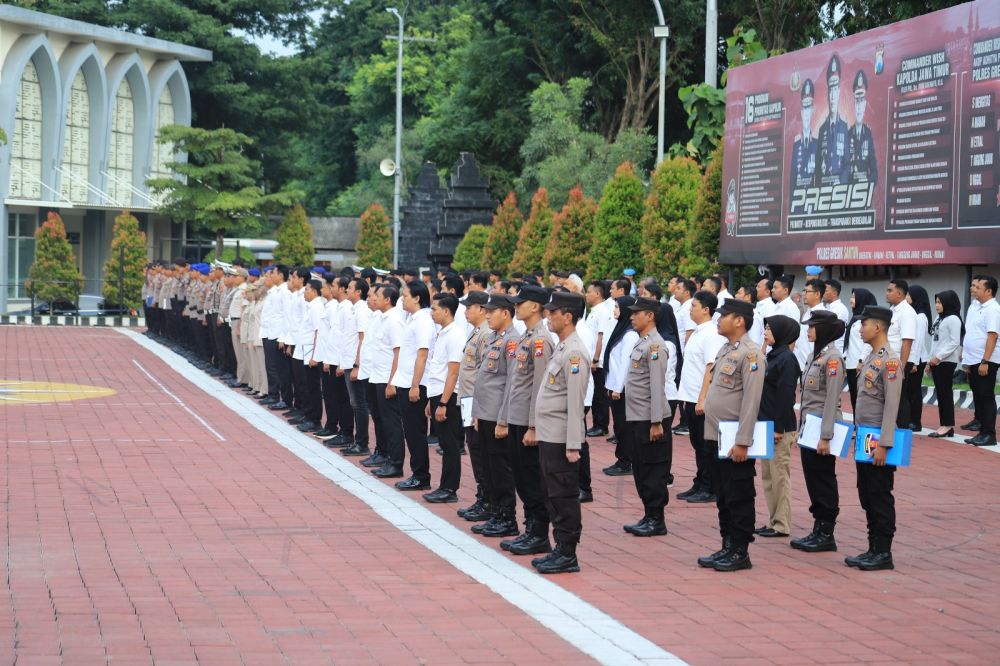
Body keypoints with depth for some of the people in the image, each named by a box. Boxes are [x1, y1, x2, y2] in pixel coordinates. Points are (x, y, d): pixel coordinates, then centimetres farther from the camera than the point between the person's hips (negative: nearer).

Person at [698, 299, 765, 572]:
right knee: (723, 497, 14)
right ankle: (727, 547, 21)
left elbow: (751, 401, -19)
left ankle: (740, 552, 5)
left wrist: (742, 442, -21)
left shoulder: (750, 354, -15)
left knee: (739, 498, -1)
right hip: (716, 437, 9)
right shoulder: (725, 350, 14)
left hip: (735, 441, -9)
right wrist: (711, 433, 17)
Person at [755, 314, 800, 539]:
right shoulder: (773, 356, 14)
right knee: (768, 476, 13)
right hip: (766, 425, 9)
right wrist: (763, 424, 15)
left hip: (780, 428, -9)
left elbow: (786, 395, -18)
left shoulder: (787, 359, -14)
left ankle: (782, 525, 2)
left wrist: (778, 428, -19)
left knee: (779, 476, -3)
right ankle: (772, 521, 19)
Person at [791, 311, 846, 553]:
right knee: (813, 479, 11)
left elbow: (832, 400, -18)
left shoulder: (833, 358, -14)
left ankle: (826, 534, 5)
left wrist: (825, 436, -19)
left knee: (824, 481, -2)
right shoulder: (817, 355, 13)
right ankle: (818, 530, 17)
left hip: (822, 428, -9)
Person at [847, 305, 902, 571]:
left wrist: (883, 444, -21)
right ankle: (873, 549, 18)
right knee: (867, 496, 12)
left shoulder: (890, 361, -15)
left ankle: (883, 553, 4)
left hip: (878, 441, -9)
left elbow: (891, 406, -19)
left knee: (881, 498, -2)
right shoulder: (871, 358, 13)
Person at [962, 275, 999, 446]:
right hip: (973, 360, 9)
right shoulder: (974, 305, 11)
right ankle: (979, 421, 43)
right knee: (977, 393, 24)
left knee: (986, 396, -8)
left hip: (986, 361, -9)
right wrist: (965, 354, 19)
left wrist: (985, 361, -25)